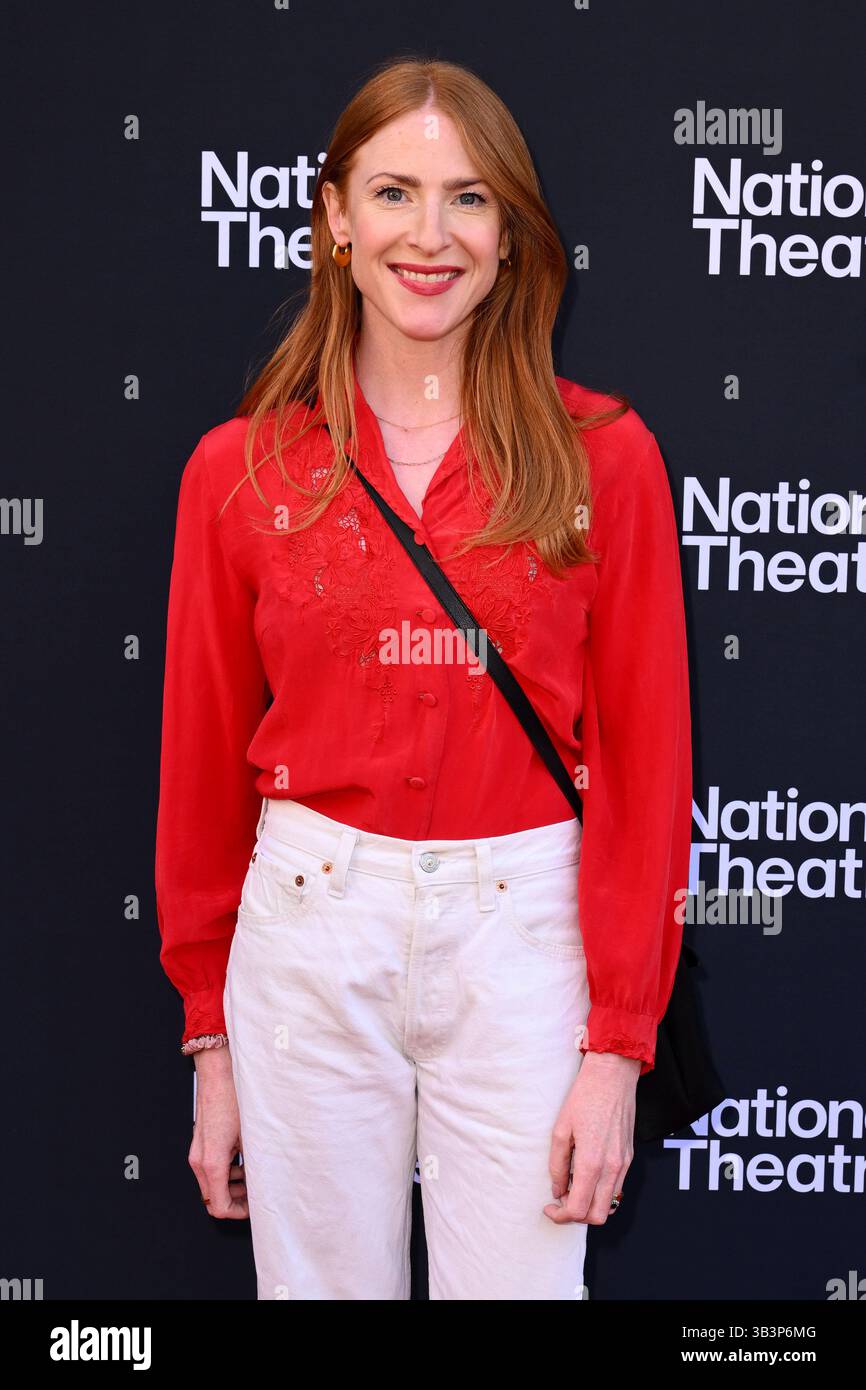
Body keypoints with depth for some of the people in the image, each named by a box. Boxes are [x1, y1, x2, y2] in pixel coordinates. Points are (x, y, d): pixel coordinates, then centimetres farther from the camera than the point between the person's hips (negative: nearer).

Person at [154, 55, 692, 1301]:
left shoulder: (603, 455, -2)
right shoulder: (241, 468, 1)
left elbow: (647, 758, -2)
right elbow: (204, 761, 6)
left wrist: (620, 1046, -5)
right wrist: (211, 1038, 8)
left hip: (522, 934, -1)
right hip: (306, 929, 1)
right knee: (321, 1278, 14)